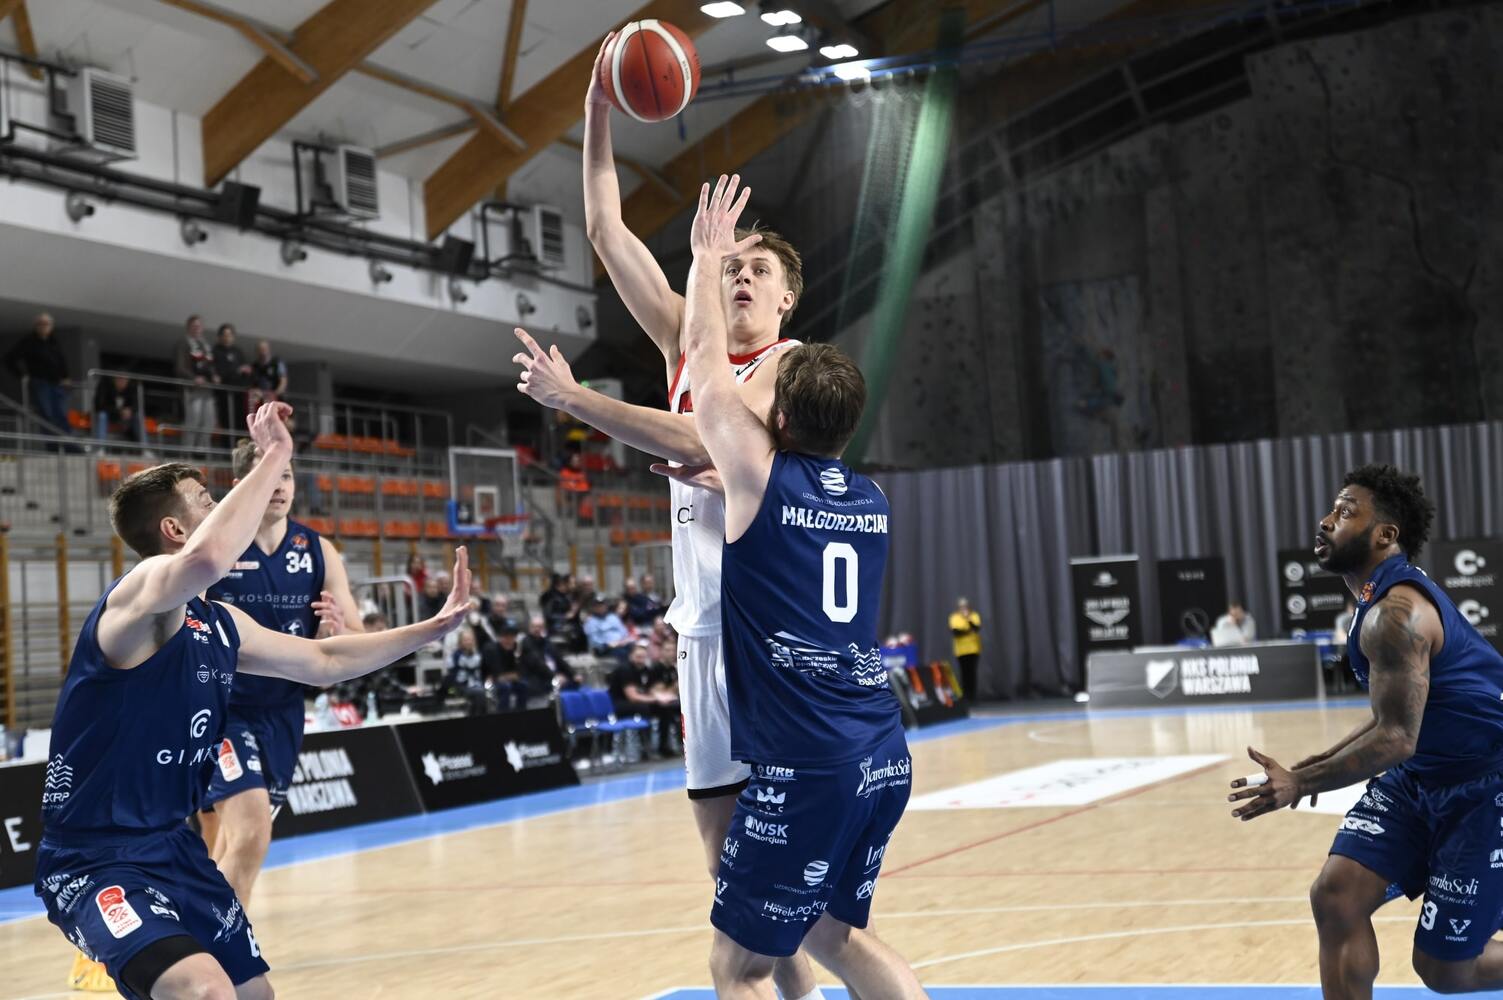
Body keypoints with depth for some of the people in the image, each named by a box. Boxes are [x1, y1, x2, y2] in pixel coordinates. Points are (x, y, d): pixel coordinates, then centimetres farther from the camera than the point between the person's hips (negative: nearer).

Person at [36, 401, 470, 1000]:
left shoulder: (221, 625, 9)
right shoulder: (143, 593, -18)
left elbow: (324, 661, 24)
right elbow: (207, 558, -42)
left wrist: (436, 626, 23)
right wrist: (273, 457, -30)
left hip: (175, 848, 10)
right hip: (94, 862, -10)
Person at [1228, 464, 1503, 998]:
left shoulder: (1397, 613, -24)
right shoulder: (1385, 598, 8)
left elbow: (1397, 739, -30)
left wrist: (1301, 784, -30)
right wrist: (1324, 760, 14)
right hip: (1422, 775, 9)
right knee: (1335, 896, -7)